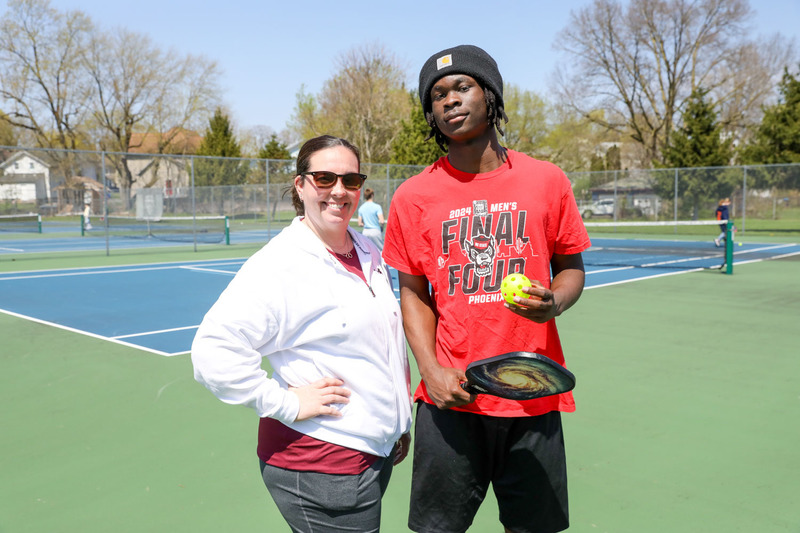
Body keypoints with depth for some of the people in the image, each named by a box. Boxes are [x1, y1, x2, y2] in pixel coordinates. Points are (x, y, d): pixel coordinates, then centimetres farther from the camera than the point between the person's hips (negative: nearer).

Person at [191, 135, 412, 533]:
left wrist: (400, 423, 20)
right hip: (319, 465, -8)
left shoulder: (368, 253, 7)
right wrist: (286, 403, -21)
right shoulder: (279, 266, -18)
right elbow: (212, 351, -25)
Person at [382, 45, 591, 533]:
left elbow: (571, 267, 11)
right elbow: (414, 294, 5)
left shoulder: (547, 181, 2)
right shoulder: (413, 197, 0)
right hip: (451, 399, 0)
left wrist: (554, 304, -11)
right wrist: (432, 371, -7)